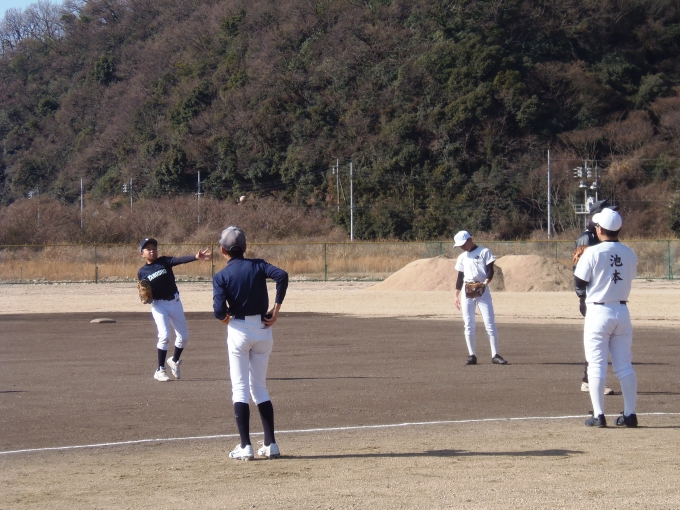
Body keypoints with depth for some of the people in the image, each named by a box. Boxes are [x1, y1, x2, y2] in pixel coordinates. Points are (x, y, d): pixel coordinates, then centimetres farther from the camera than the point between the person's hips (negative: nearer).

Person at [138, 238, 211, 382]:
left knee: (183, 336, 8)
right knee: (164, 336, -19)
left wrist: (196, 257, -35)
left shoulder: (164, 261, 0)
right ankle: (160, 370, -6)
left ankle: (174, 361, 34)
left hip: (174, 302, 3)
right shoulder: (142, 272, 1)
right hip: (158, 305, -3)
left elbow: (180, 260, -17)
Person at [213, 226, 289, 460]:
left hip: (239, 330, -3)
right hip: (263, 329, 3)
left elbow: (219, 311, -17)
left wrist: (226, 318, 6)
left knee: (239, 388, 2)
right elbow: (281, 275, -16)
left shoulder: (221, 277, -5)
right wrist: (276, 310, -10)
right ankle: (270, 444, 8)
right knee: (259, 387, 13)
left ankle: (245, 446, -5)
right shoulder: (258, 265, 3)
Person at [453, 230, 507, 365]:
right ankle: (472, 355, 5)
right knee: (468, 325, 1)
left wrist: (485, 282, -23)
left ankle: (495, 355, -7)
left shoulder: (484, 252, 1)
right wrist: (456, 295, 12)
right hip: (467, 292, 4)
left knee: (490, 323, -8)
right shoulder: (462, 257, 15)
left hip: (483, 290, -4)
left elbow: (490, 270, -5)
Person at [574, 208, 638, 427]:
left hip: (598, 312, -4)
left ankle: (598, 415, -3)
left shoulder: (593, 253, -12)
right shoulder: (630, 254, 3)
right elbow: (631, 276, 10)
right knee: (625, 365, 8)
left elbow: (579, 283, -8)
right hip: (622, 312, 4)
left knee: (596, 365, 0)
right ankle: (630, 414, 8)